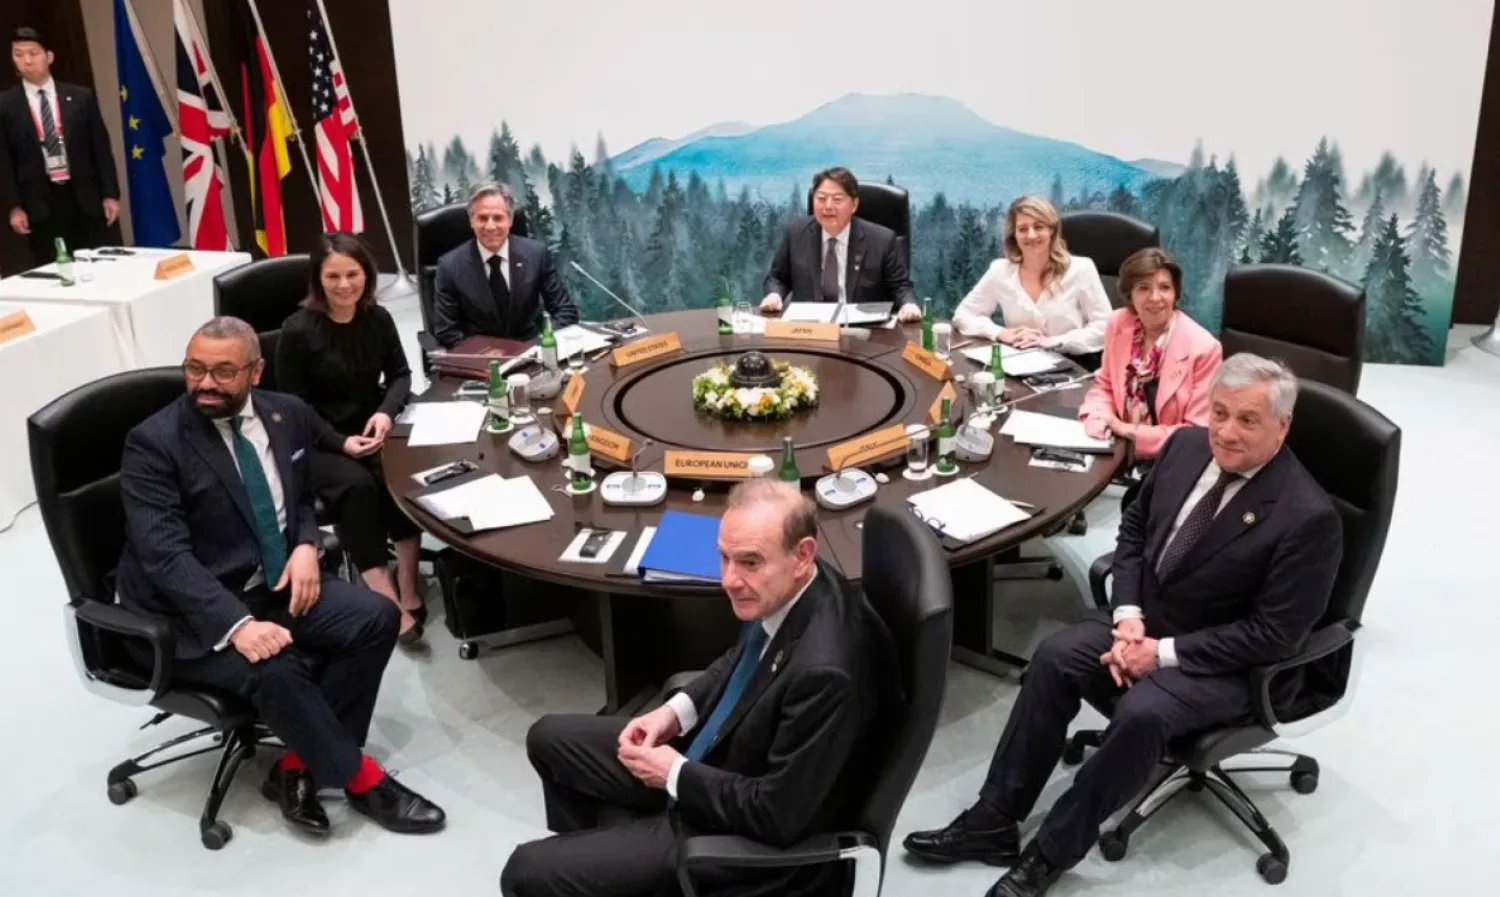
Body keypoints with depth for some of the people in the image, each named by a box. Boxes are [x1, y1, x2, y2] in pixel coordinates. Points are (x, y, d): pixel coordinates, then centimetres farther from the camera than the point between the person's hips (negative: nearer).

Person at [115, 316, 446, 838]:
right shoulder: (153, 443, -14)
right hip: (190, 615, -6)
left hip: (271, 588, 6)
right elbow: (165, 555, -22)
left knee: (377, 618, -13)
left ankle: (298, 766, -5)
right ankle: (360, 779, -9)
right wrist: (237, 624, -34)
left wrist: (306, 546, -6)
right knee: (275, 670, -31)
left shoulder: (289, 415, 2)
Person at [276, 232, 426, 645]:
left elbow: (400, 375, 8)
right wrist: (341, 442, -22)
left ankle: (408, 593, -20)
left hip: (369, 433, 4)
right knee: (357, 486, -34)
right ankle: (390, 603, -32)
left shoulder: (377, 318, 1)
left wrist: (386, 413, -13)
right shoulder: (298, 330, -12)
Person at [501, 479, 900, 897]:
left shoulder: (825, 668, -36)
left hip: (746, 834, -8)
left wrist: (676, 775, -16)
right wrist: (677, 711, -2)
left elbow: (777, 815, -28)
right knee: (549, 739, 18)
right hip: (717, 753, 9)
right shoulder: (782, 590, -11)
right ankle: (583, 858, 40)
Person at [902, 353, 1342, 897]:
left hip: (1231, 664, -6)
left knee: (1141, 712, -31)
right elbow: (1135, 531, 7)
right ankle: (995, 819, -9)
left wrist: (1164, 652, -21)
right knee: (1054, 658, -16)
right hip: (1149, 623, 6)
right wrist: (1128, 617, -8)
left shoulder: (1308, 516, -23)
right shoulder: (1186, 446, -4)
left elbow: (1273, 635, -20)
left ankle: (1051, 852, -14)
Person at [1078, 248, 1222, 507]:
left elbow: (1198, 434, -14)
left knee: (1135, 501, -29)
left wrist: (1130, 431, -19)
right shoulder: (1119, 323, -3)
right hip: (1121, 445, 5)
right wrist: (1098, 417, -11)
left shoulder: (1203, 348, -17)